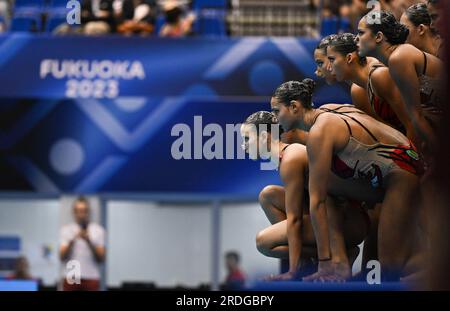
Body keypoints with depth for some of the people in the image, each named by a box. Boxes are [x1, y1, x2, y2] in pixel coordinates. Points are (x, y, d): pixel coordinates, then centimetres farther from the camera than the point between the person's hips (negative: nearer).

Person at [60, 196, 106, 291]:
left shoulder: (98, 230, 4)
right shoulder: (66, 230, 7)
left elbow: (101, 258, -3)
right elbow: (62, 257, -2)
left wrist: (89, 241, -16)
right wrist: (72, 241, -18)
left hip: (91, 278, -1)